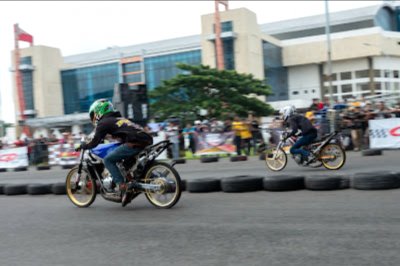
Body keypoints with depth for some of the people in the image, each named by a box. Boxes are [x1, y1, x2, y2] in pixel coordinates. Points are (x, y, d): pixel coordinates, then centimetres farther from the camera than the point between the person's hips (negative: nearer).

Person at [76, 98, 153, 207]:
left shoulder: (103, 123, 7)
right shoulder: (120, 118, 31)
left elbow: (94, 143, 6)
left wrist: (82, 146, 24)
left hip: (134, 143, -8)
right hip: (146, 141, 8)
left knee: (108, 160, 0)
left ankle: (123, 187, -13)